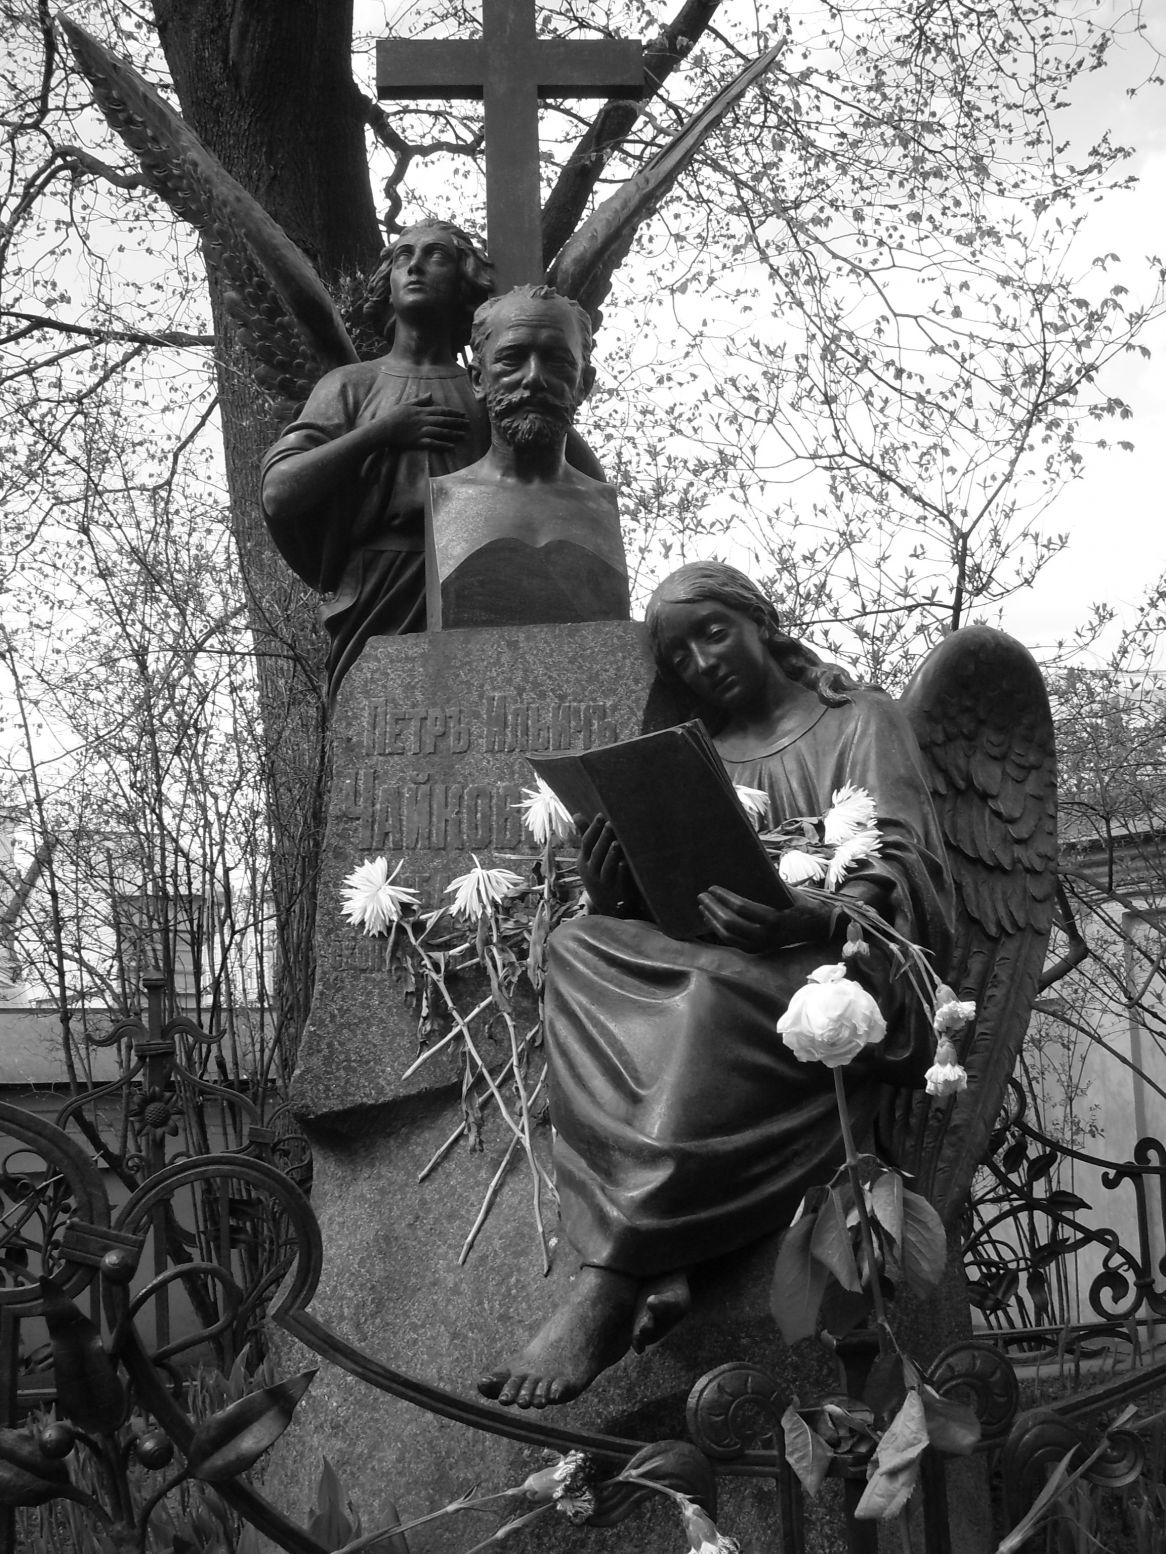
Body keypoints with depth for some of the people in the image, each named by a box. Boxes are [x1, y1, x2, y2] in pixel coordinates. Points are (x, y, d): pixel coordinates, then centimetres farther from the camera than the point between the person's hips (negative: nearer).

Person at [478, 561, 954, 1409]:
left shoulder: (858, 719, 8)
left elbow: (901, 871, -6)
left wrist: (810, 918, -27)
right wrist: (615, 888, -9)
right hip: (724, 968, 6)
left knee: (715, 988, -36)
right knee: (577, 948, -20)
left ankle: (608, 1289, -39)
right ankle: (657, 1268, -33)